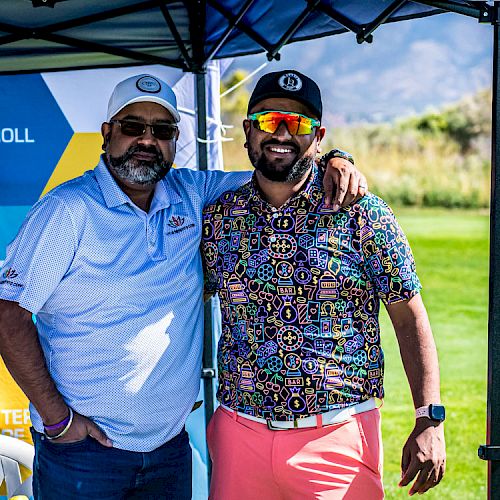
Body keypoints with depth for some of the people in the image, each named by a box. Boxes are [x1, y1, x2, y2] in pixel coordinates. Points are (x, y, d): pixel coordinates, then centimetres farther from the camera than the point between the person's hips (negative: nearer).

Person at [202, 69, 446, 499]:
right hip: (240, 431, 2)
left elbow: (409, 317, -2)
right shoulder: (217, 217, 4)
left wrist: (430, 420, -8)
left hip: (340, 436, -2)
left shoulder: (362, 214, -3)